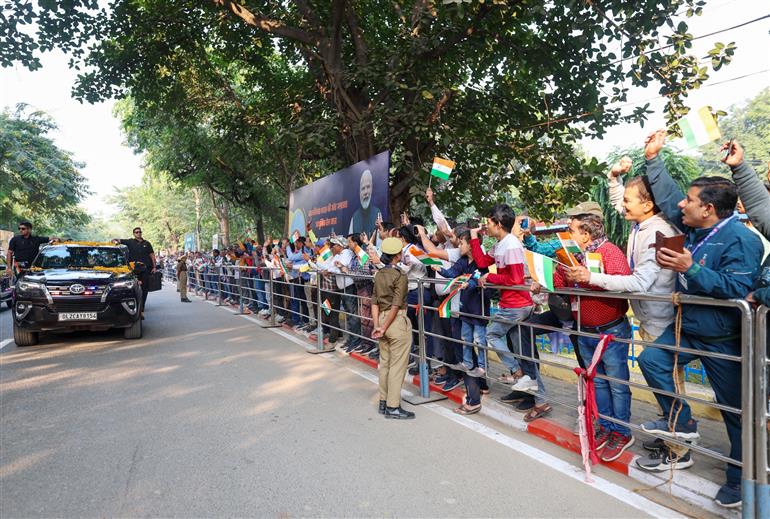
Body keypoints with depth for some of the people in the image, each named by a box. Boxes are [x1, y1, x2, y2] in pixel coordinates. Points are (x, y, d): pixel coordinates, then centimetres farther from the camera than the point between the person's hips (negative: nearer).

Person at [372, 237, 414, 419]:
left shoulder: (379, 274, 8)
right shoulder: (400, 276, -13)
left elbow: (374, 302, 5)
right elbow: (396, 305, -18)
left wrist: (377, 325, 2)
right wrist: (384, 328, -13)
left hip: (382, 318, 8)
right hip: (398, 321, -8)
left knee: (385, 362, 16)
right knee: (397, 365, 1)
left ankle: (383, 402, 26)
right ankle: (393, 407, 7)